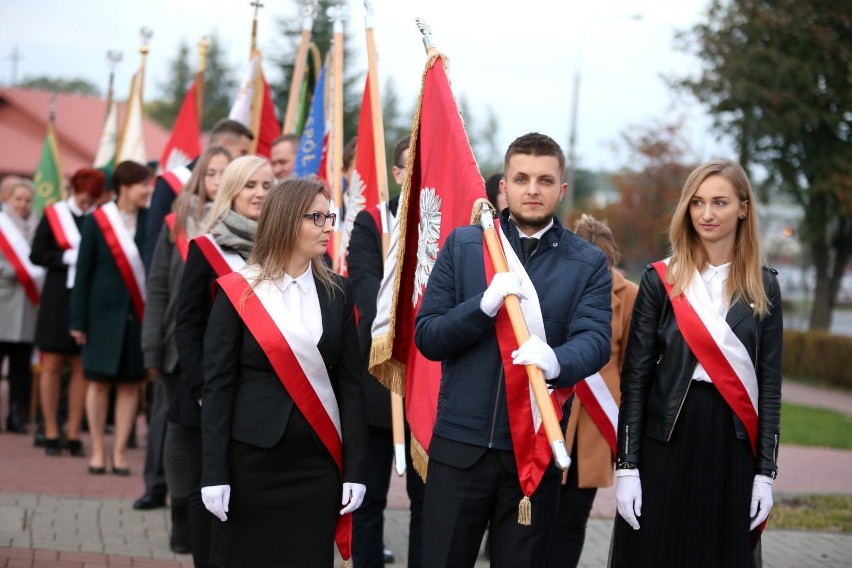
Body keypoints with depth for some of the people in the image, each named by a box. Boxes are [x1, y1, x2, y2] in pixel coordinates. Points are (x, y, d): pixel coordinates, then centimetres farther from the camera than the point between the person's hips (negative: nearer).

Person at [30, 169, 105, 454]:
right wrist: (68, 257, -12)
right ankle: (51, 434, 11)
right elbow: (37, 254, 0)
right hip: (57, 299, 0)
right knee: (52, 365, 3)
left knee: (81, 367, 3)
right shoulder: (54, 215, 2)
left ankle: (73, 435, 10)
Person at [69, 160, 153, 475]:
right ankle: (98, 451, 15)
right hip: (104, 311, -1)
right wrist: (78, 320, -3)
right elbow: (83, 272, -1)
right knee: (99, 381, 4)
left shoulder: (150, 221, 1)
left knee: (130, 383, 4)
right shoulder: (97, 221, -4)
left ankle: (119, 451, 13)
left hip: (138, 313, 2)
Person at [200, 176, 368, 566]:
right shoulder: (238, 292, -3)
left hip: (319, 463, 3)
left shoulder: (337, 293, 6)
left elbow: (350, 382, 6)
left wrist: (355, 468, 0)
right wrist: (214, 473, -9)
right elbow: (217, 385, -4)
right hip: (252, 461, -3)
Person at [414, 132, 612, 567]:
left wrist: (556, 361, -35)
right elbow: (426, 336, 0)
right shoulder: (462, 245, 4)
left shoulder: (588, 263, 3)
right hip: (460, 444, 0)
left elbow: (595, 340, -12)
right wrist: (485, 304, -18)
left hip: (536, 449, 0)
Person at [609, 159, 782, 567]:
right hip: (665, 441, -1)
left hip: (732, 445, 2)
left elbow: (770, 382, 7)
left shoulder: (763, 287, 6)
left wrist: (766, 471, 1)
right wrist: (626, 466, -7)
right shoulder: (662, 279, 0)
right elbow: (634, 376, -1)